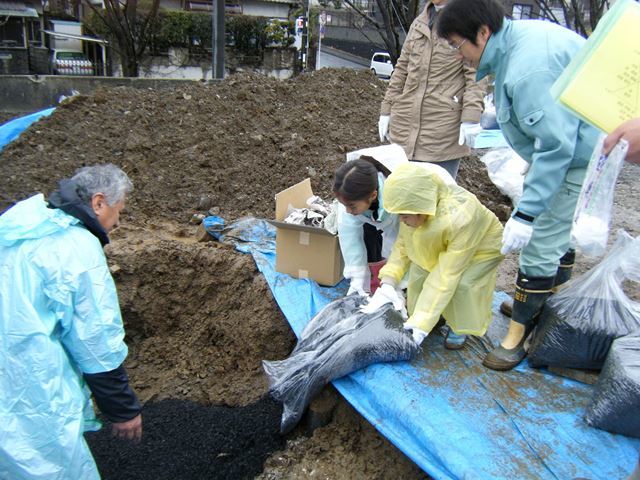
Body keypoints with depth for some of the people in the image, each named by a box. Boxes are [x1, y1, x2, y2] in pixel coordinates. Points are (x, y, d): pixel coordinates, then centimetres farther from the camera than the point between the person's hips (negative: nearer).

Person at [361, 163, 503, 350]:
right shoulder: (421, 205, -29)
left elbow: (447, 275, -40)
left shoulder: (459, 218, -44)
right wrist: (388, 283, -32)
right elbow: (403, 243, -18)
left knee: (461, 283, -27)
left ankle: (459, 326, 2)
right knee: (419, 272, -18)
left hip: (482, 245, -5)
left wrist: (422, 322, -40)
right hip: (442, 244, 5)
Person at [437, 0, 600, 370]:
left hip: (580, 160, -11)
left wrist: (526, 214, -31)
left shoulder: (529, 67, -31)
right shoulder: (518, 34, 1)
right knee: (558, 232, 23)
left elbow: (556, 145, -32)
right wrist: (482, 120, 21)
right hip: (576, 149, 11)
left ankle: (521, 329, 10)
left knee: (539, 245, -6)